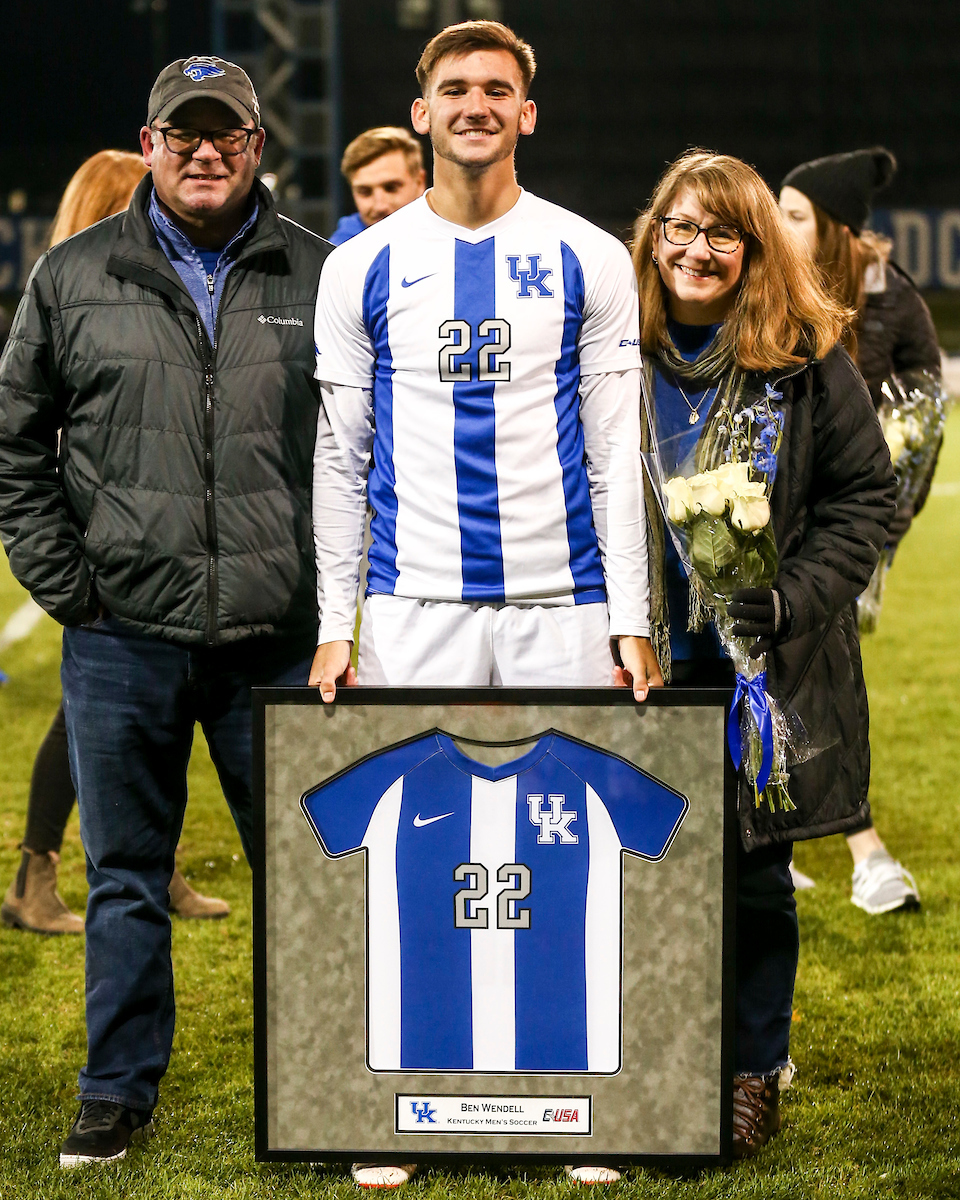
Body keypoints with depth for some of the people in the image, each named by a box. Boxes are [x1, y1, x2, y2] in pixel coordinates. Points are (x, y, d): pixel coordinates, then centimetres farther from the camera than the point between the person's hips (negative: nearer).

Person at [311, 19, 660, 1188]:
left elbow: (615, 453, 4)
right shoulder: (362, 267, 5)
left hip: (561, 604, 0)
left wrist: (631, 621, -1)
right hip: (414, 607, 0)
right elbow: (340, 455, 6)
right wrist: (336, 623, -1)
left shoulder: (588, 260, 5)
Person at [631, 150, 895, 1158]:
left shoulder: (805, 358, -3)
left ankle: (752, 1076, 19)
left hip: (764, 671, -2)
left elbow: (866, 495, 0)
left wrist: (795, 600, -11)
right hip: (645, 661, 2)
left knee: (754, 875, 5)